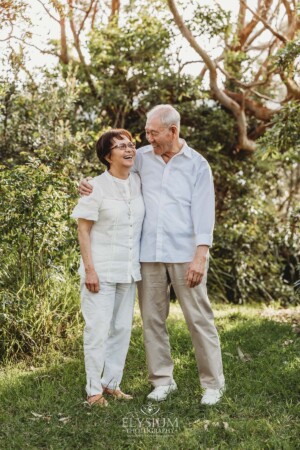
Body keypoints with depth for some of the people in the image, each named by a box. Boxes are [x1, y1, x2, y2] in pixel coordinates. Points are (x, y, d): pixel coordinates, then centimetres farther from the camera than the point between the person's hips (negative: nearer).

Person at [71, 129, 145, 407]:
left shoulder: (138, 182, 3)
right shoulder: (97, 187, -11)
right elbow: (83, 230, -10)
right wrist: (89, 269, -14)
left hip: (129, 270, 6)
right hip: (102, 270, -5)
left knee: (122, 328, 10)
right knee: (98, 329, -2)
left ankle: (112, 383, 21)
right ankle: (94, 390, 8)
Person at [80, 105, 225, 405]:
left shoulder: (197, 165, -1)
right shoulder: (142, 158, 7)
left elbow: (204, 212, -6)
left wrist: (201, 256, -15)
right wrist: (90, 186, 2)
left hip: (185, 254, -3)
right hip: (150, 255, 4)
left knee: (199, 318, -1)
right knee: (152, 318, 6)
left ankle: (213, 383, 8)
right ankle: (162, 380, 17)